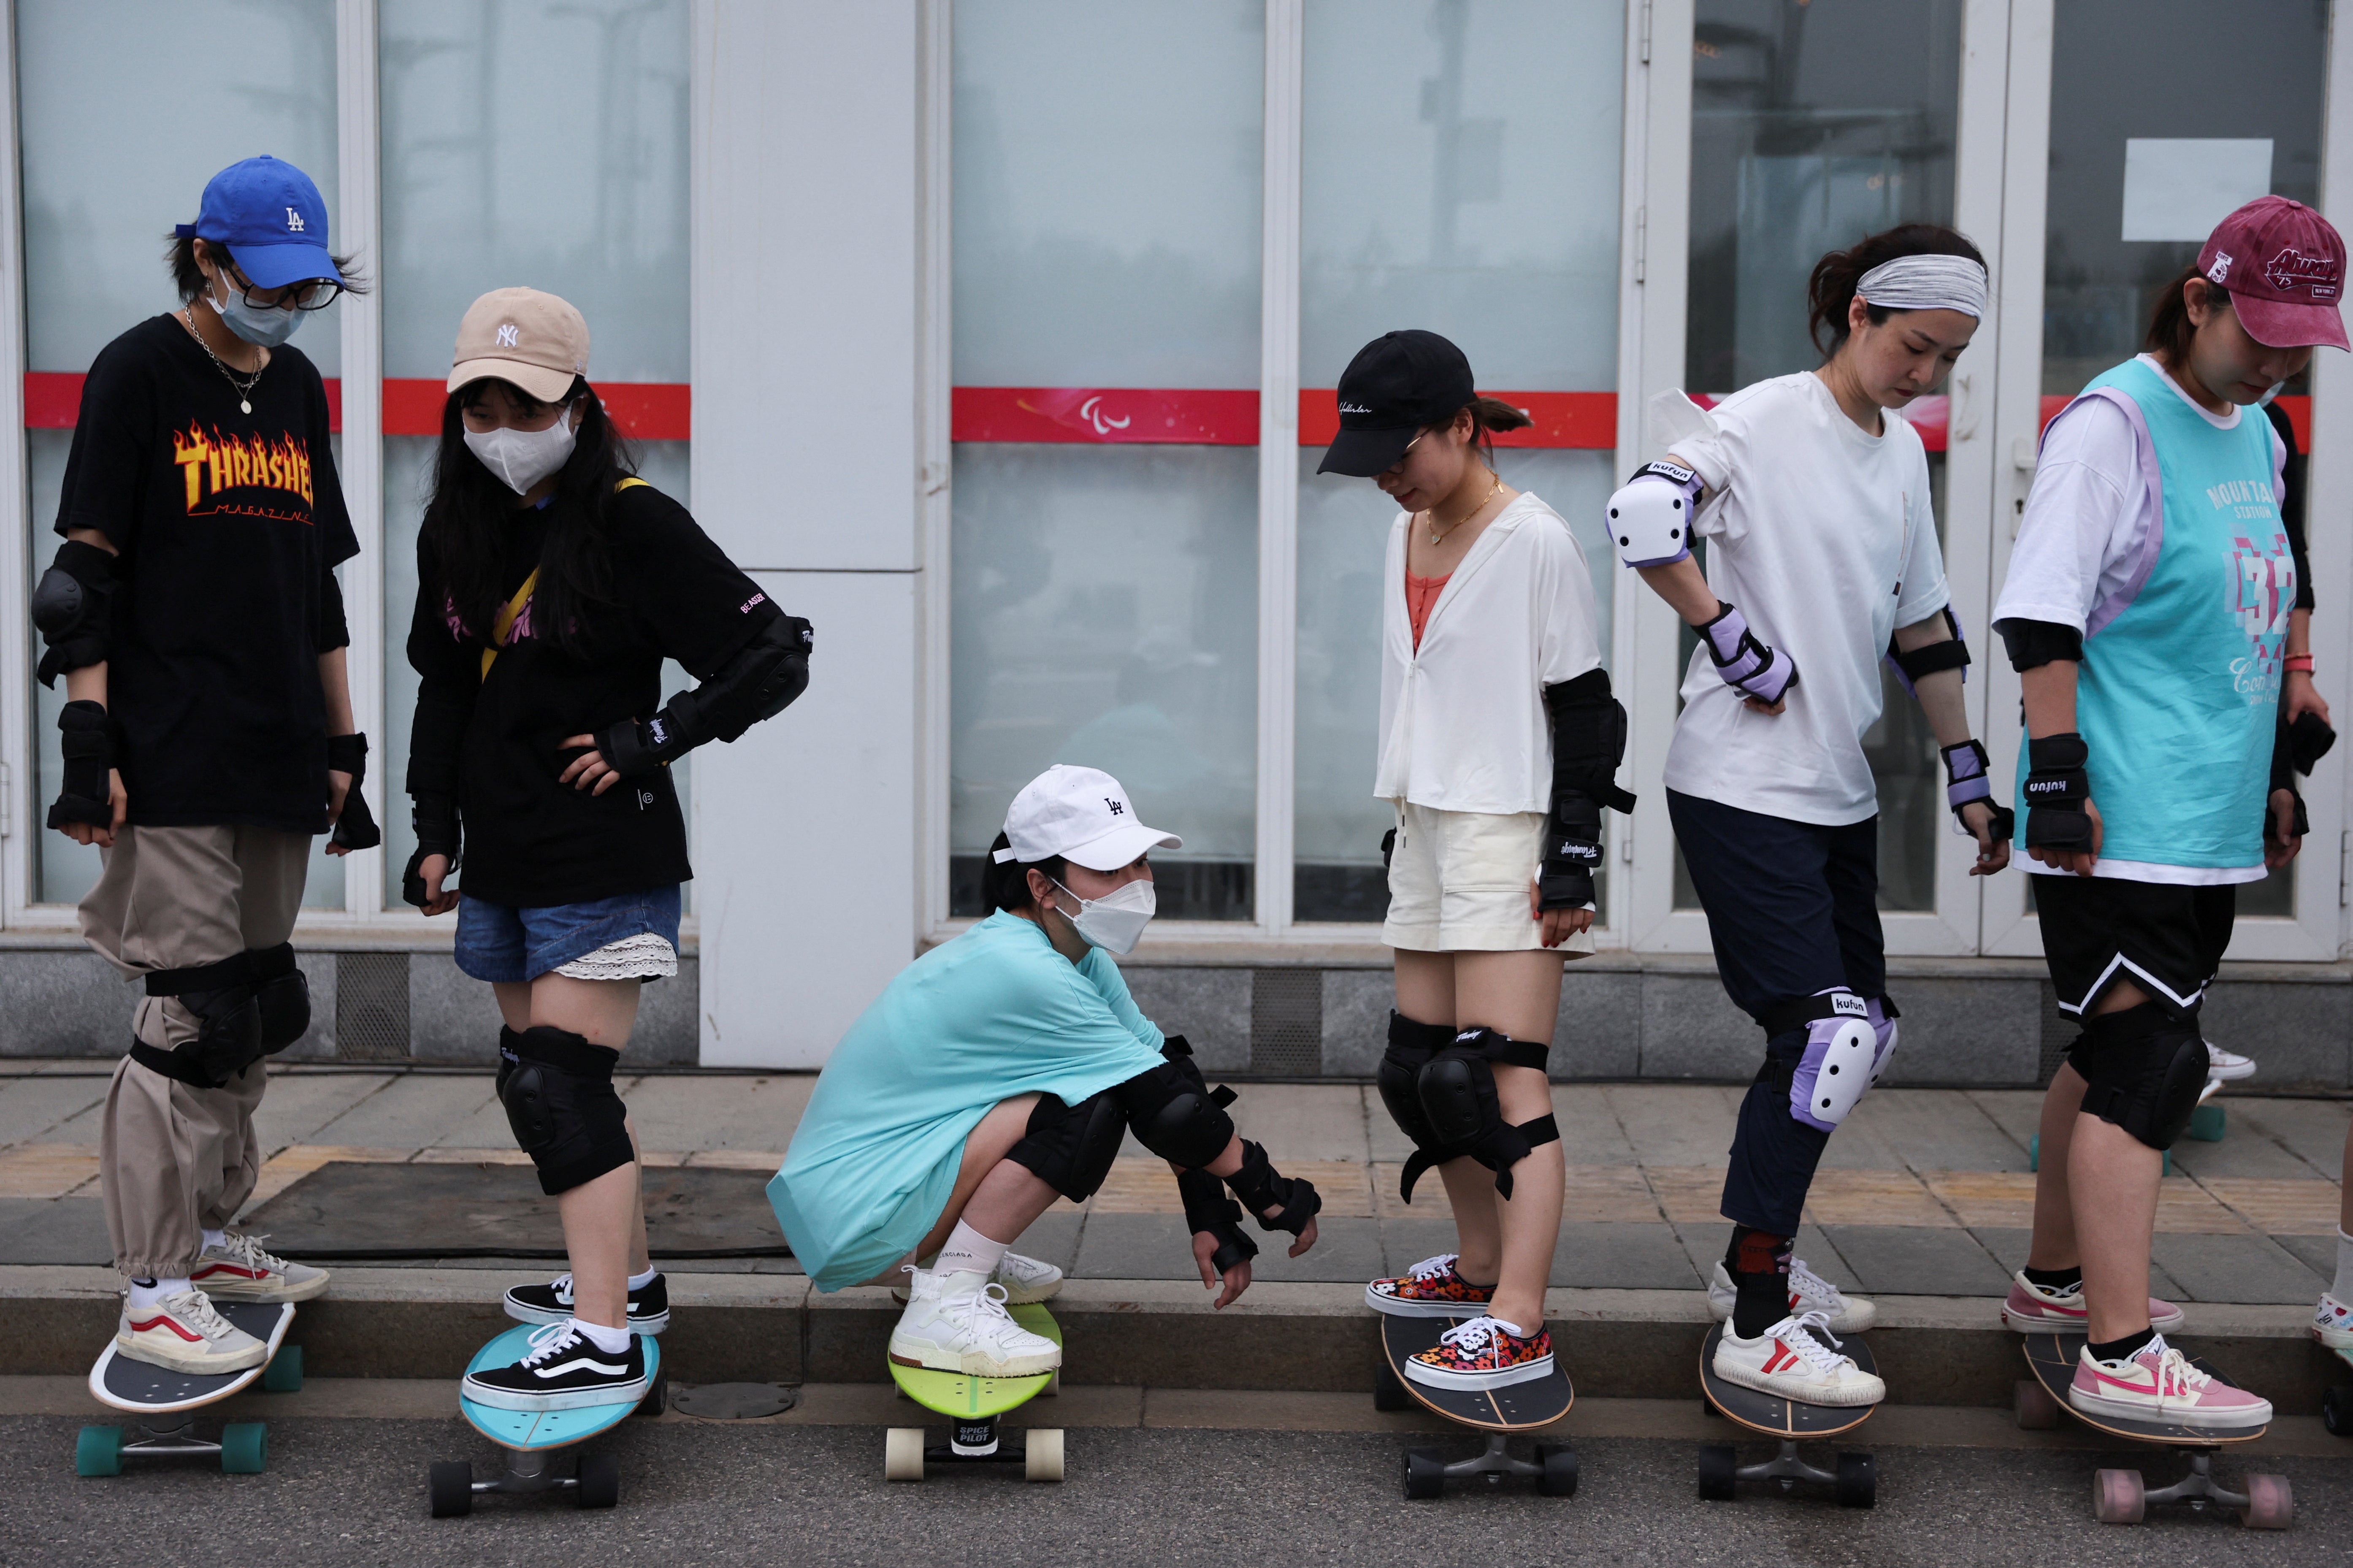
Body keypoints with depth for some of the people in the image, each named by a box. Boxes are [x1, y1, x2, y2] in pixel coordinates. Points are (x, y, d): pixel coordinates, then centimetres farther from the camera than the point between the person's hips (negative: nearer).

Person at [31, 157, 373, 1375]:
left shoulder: (298, 389, 16)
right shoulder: (139, 372, -4)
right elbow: (83, 578, -8)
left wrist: (341, 744, 17)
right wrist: (88, 745, -14)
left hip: (276, 767, 7)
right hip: (172, 767, -7)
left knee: (256, 1010, 12)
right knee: (193, 1013, -9)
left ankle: (209, 1236, 26)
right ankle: (154, 1293, -2)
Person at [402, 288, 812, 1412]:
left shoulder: (633, 525, -12)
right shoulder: (456, 532, 9)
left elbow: (774, 657, -12)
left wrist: (649, 740, -15)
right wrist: (436, 831, 14)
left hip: (603, 864, -8)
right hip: (504, 864, 8)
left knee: (558, 1085, -13)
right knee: (546, 1079, 15)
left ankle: (603, 1342, -11)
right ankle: (627, 1277, 31)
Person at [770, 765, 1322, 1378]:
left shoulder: (1077, 958, 5)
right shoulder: (1025, 973, -24)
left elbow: (1165, 1065, 4)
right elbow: (1165, 1104, -19)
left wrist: (1211, 1217, -1)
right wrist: (1274, 1195, -10)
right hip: (853, 1217, -10)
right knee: (1091, 1108, -23)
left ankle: (949, 1254, 14)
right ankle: (944, 1309, -15)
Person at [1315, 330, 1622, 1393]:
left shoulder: (1535, 541, -10)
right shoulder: (1405, 537, 13)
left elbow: (1584, 710, -11)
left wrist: (1572, 858, -14)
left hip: (1508, 837, -8)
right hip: (1428, 830, 8)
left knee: (1502, 1080, -11)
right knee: (1420, 1072, 12)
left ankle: (1518, 1325, -9)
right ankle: (1479, 1264, 27)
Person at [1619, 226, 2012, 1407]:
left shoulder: (1902, 452, 14)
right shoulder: (1766, 421, -12)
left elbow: (1923, 623, 20)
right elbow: (1643, 521, -26)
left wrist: (1967, 774, 19)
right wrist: (1734, 638, -18)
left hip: (1840, 791, 9)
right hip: (1743, 788, -9)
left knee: (1855, 1035, 12)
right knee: (1827, 1034, -13)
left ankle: (1758, 1261, 28)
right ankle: (1755, 1326, -5)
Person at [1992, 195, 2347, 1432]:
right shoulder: (2115, 423, -11)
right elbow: (2040, 613, -15)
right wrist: (2058, 771, -19)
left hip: (2208, 822, 9)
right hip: (2122, 825, -9)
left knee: (2115, 1055, 16)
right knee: (2148, 1068, -9)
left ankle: (2055, 1280, 30)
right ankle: (2120, 1354, -4)